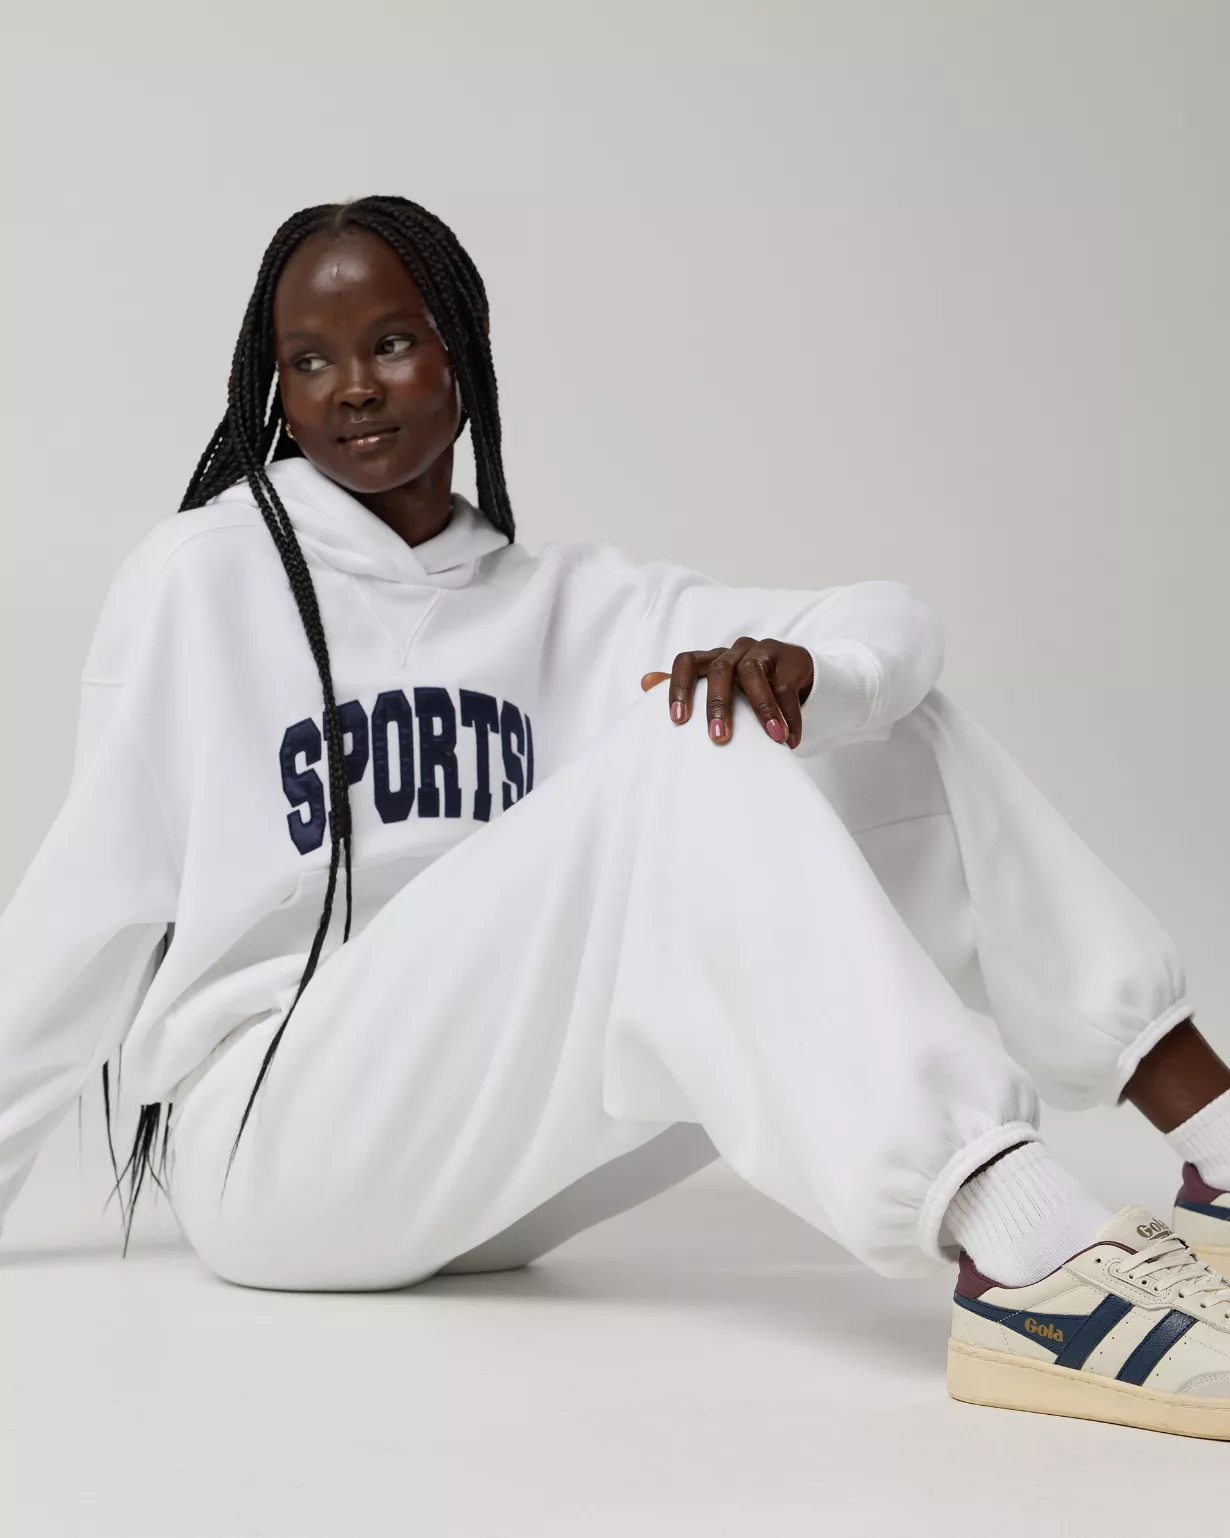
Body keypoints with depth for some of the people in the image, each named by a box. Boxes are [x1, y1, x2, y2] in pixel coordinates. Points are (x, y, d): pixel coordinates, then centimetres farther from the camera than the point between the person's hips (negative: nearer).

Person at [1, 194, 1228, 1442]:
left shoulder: (566, 603, 12)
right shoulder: (206, 575, 1)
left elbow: (891, 623, -2)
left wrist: (796, 666, -24)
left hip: (500, 1169, 5)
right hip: (266, 1143, -5)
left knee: (889, 740, -4)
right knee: (687, 757, -27)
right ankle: (1024, 1256, -44)